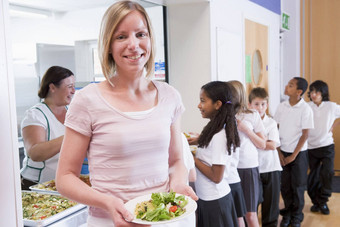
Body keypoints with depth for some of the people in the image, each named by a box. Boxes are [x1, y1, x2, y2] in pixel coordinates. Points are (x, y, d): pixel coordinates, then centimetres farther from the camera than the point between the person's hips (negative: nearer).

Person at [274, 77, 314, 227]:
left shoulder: (306, 109, -11)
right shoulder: (282, 106, 0)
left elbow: (305, 135, -9)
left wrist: (294, 156, -10)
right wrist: (279, 152, 0)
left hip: (299, 153, -3)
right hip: (282, 152, 3)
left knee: (297, 186, 6)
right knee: (284, 185, 8)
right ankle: (287, 214, 27)